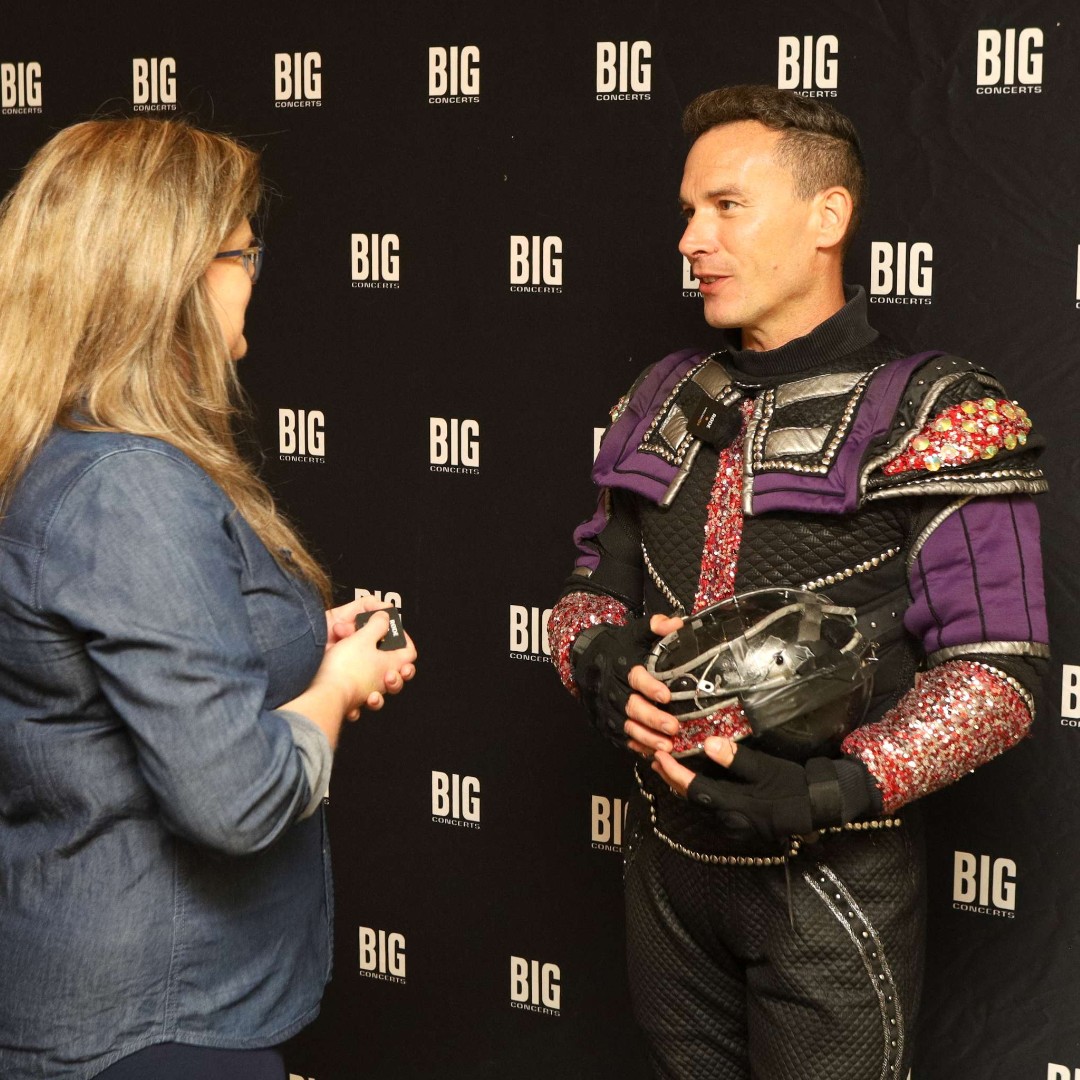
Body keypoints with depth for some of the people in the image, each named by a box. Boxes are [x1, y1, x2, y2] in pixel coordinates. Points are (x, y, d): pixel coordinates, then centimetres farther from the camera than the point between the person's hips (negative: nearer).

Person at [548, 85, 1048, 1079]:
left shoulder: (936, 418, -12)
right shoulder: (666, 403, 8)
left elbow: (996, 671, -16)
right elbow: (594, 586, 14)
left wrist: (832, 790, -28)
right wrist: (600, 661, -10)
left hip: (832, 878, -5)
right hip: (668, 858, 6)